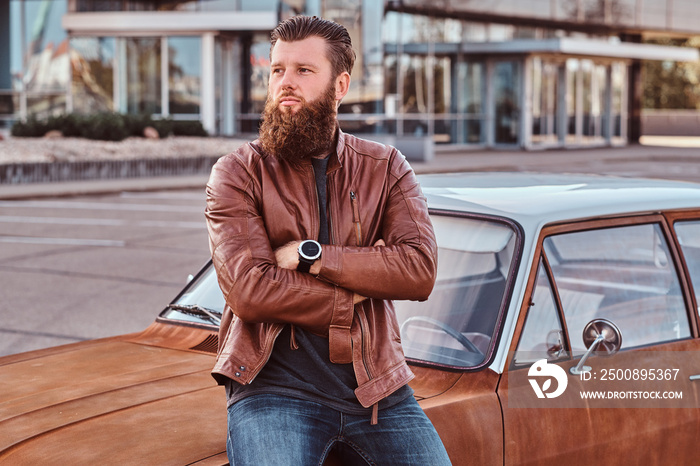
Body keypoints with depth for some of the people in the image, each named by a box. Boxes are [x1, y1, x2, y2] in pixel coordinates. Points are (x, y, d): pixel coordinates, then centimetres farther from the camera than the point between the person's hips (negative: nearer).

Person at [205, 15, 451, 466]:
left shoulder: (386, 168, 8)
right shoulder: (237, 174, 1)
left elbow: (420, 270, -7)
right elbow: (248, 291, -12)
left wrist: (310, 255, -12)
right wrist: (361, 284, -6)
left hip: (377, 389, 3)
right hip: (274, 389, -3)